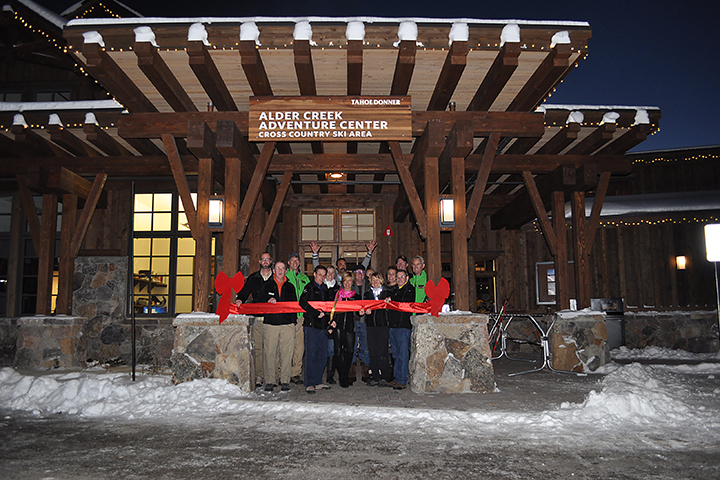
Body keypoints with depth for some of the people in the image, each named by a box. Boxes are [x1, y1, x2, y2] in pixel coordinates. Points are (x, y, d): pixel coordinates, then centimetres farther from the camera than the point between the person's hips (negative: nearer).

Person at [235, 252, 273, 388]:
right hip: (258, 318, 1)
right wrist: (240, 300, -2)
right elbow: (244, 293, 19)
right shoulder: (253, 278, 15)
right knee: (257, 347, -2)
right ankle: (258, 376, 4)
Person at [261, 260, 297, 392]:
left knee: (286, 353, -2)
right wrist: (268, 302, -13)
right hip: (270, 323, -1)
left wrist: (294, 318, 6)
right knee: (269, 353, -2)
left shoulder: (290, 287, 16)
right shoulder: (267, 285, 12)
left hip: (287, 324, 1)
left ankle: (285, 381, 6)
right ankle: (269, 381, 7)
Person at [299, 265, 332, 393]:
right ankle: (309, 384, 1)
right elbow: (303, 303, -17)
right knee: (311, 355, -5)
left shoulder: (324, 289, 18)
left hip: (323, 326, 7)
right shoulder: (309, 287, -3)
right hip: (311, 326, -7)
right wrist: (317, 313, -18)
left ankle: (318, 382, 16)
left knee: (322, 355, 8)